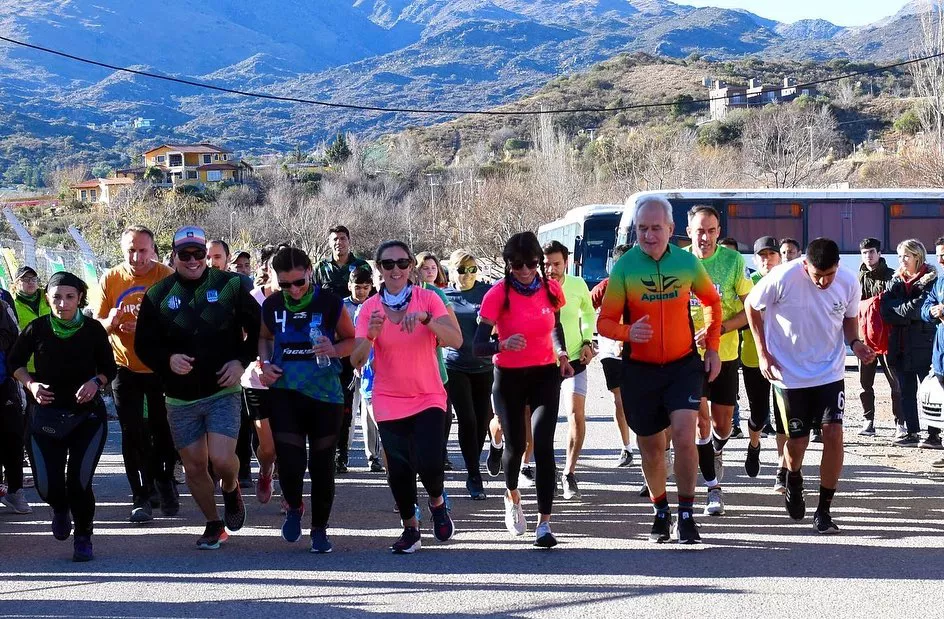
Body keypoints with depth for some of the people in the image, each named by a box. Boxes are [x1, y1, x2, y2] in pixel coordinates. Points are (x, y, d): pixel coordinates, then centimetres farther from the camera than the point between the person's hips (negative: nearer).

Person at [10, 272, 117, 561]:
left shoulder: (93, 329, -6)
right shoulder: (36, 329, -6)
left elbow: (109, 368, 6)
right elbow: (15, 363, 8)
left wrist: (96, 382, -14)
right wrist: (31, 384, -10)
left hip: (87, 415, -1)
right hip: (45, 415, 1)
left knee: (80, 481, -11)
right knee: (48, 486, -4)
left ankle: (83, 539, 13)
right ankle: (60, 510, 34)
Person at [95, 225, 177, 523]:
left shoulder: (167, 277, -7)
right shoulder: (110, 280, 0)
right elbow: (97, 324, 4)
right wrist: (110, 322, -20)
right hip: (126, 368, 1)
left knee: (162, 431, 8)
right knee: (132, 434, 0)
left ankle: (164, 483, 31)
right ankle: (141, 497, 6)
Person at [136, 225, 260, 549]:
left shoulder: (230, 285, -2)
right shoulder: (158, 294, 2)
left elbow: (257, 328, 7)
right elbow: (144, 344, 4)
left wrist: (241, 361, -7)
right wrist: (168, 359, -16)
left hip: (223, 391, -2)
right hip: (180, 398, 2)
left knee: (222, 459, -16)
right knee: (194, 467, 7)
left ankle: (231, 489, 19)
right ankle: (214, 525, 27)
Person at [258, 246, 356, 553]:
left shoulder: (330, 304, -6)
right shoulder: (272, 306, 2)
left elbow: (351, 340, 5)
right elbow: (264, 337, 20)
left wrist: (334, 350, -16)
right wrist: (265, 363, 2)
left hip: (325, 393, -1)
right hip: (285, 393, 1)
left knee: (322, 464, 5)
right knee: (289, 462, -8)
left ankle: (320, 528, 22)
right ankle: (294, 507, 24)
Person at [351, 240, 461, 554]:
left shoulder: (428, 298, -5)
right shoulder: (370, 308, -2)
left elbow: (456, 340, -17)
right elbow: (356, 360, -8)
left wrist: (425, 318, -32)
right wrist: (371, 335, -28)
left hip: (429, 398, -1)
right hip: (389, 402, 1)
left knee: (429, 464, -16)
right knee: (398, 470, 2)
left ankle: (437, 502, 17)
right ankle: (410, 528, 24)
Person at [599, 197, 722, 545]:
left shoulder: (687, 263, -3)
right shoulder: (624, 267, -9)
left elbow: (711, 301, 15)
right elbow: (604, 322, -7)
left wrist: (712, 347, 8)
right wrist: (628, 332, -28)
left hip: (684, 364, 0)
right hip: (640, 370, 0)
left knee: (684, 435, -17)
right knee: (651, 447, 11)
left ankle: (686, 515, -4)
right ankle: (661, 512, 32)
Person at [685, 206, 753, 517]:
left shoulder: (733, 260, -6)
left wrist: (718, 329, -18)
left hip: (725, 353, 0)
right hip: (690, 354, 0)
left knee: (723, 423, 7)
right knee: (700, 418, -9)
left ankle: (716, 453, 42)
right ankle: (713, 487, 1)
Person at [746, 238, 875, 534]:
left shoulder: (849, 284, -11)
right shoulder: (782, 278, -21)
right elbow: (751, 306, -4)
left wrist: (855, 343, -11)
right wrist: (763, 352, -8)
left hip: (831, 373, 2)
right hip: (789, 374, -2)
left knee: (833, 434, -11)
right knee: (797, 442, 3)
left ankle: (824, 510, 1)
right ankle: (793, 482, 40)